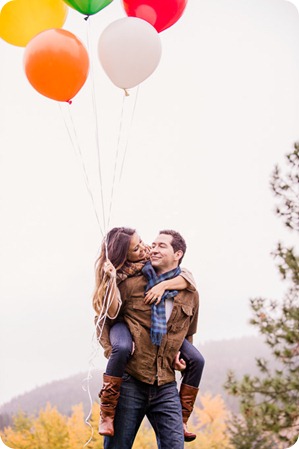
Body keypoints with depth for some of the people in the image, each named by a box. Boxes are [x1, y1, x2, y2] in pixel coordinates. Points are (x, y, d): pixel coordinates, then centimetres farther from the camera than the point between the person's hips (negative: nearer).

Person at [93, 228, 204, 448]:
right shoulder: (118, 274, -17)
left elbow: (188, 277, -14)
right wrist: (109, 279, -40)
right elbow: (112, 312, -29)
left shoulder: (151, 259, -8)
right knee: (123, 348, -41)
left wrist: (164, 285, -32)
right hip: (127, 324, -5)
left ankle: (181, 419, 2)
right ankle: (106, 415, -31)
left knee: (196, 360, -10)